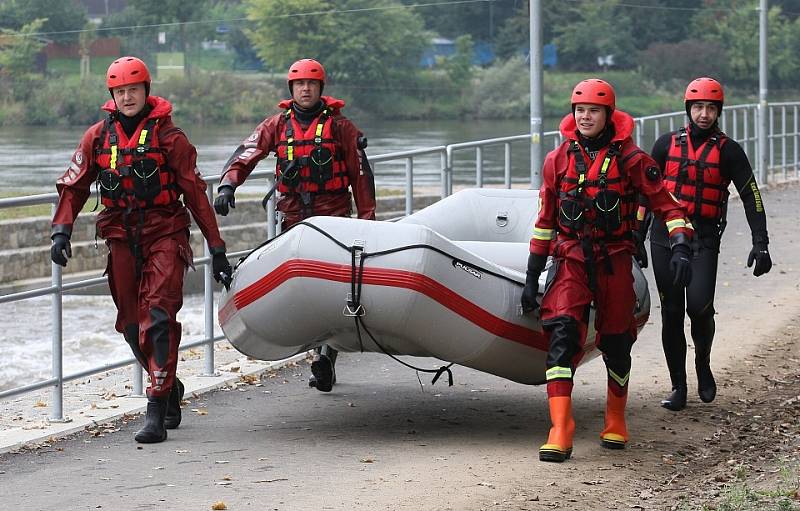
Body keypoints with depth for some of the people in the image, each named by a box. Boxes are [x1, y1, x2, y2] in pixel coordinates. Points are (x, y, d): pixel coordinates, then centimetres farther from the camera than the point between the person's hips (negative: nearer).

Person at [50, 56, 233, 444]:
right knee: (131, 324, 8)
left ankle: (157, 410, -19)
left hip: (165, 236, -4)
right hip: (121, 239, 4)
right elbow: (74, 186, 12)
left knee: (158, 317, -17)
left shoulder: (168, 136, -2)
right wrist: (61, 230, -5)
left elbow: (195, 193, -1)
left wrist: (217, 248, -2)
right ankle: (170, 387, 31)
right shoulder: (98, 136, 7)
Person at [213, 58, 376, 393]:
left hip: (333, 215, -3)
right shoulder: (278, 124, 9)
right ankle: (324, 358, 13)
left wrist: (367, 217, 2)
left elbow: (360, 172, 6)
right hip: (294, 215, 3)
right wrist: (227, 184, -18)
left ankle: (326, 354, -22)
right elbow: (246, 153, -1)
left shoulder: (339, 125, 3)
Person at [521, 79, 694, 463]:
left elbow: (667, 206, -2)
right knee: (563, 334, -17)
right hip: (571, 259, 1)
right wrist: (532, 277, 11)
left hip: (615, 260, -1)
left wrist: (680, 248, -19)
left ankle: (616, 423, 31)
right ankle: (560, 431, -22)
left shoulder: (630, 159, -3)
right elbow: (545, 222, 12)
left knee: (616, 342, 8)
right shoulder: (558, 160, 5)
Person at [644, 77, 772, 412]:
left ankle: (703, 362, 11)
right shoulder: (668, 144, 8)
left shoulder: (728, 151, 2)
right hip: (665, 236, 2)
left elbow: (751, 197, 2)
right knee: (671, 314, 2)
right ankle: (678, 388, 10)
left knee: (699, 306, -18)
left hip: (704, 239, -2)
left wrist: (760, 243, -5)